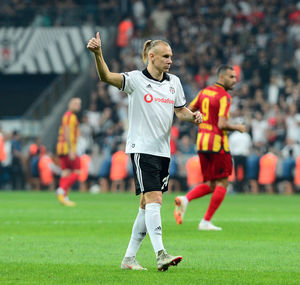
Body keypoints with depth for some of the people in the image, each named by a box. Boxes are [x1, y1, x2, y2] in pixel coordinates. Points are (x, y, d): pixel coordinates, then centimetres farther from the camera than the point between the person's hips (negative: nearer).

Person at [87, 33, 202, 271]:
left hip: (163, 150, 6)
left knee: (147, 205, 8)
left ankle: (129, 258, 15)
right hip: (142, 148, -6)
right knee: (153, 198, -18)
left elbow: (181, 110, 19)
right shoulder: (136, 79, -7)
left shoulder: (174, 82, 11)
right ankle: (161, 254, -26)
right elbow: (107, 77, -21)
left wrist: (193, 116, -4)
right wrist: (98, 54, -38)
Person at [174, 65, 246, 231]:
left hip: (202, 141, 8)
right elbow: (222, 124, -21)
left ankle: (185, 199, -11)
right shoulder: (224, 97, -13)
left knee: (210, 185, 14)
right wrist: (237, 127, -3)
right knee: (222, 183, 4)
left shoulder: (204, 92, 11)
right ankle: (206, 222, 0)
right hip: (217, 142, -8)